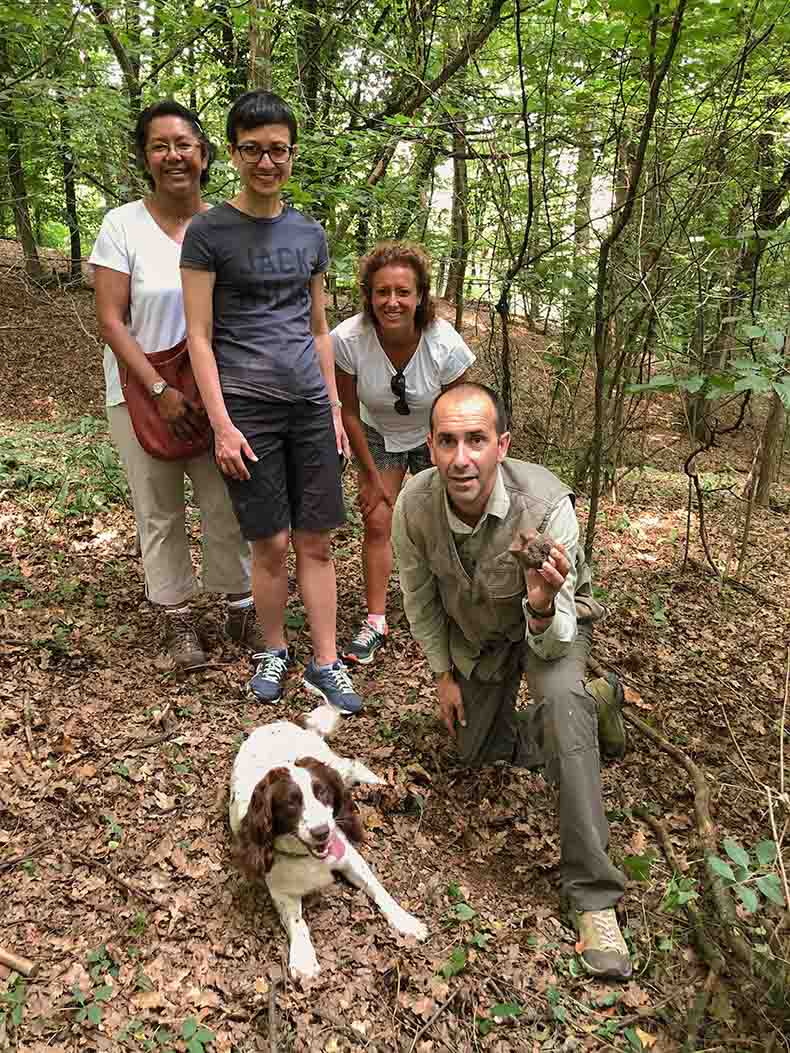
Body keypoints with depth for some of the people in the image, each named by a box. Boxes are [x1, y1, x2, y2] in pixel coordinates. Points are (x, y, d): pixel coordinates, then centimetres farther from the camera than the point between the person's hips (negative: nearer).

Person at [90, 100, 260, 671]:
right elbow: (111, 322, -10)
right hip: (143, 394, -1)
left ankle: (241, 608, 23)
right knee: (160, 513, 8)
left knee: (227, 506, 6)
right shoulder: (123, 225, -6)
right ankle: (178, 618, 23)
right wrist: (160, 391, -18)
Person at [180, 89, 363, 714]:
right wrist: (222, 424, -11)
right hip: (247, 407, -3)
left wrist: (335, 408, 12)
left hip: (311, 405, 4)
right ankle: (273, 651, 24)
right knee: (271, 543, 2)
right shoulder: (209, 232, -1)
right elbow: (199, 336, -4)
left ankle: (325, 664, 15)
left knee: (317, 541, 4)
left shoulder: (309, 233, 13)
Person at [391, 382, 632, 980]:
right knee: (477, 752, 12)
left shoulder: (547, 507, -38)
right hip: (473, 631, 4)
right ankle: (595, 705, 32)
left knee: (559, 699, -35)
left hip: (550, 621, -4)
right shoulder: (415, 505, -29)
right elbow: (419, 598, -8)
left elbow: (552, 642, -33)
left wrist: (542, 605, -56)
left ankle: (593, 895, -23)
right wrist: (443, 673, -2)